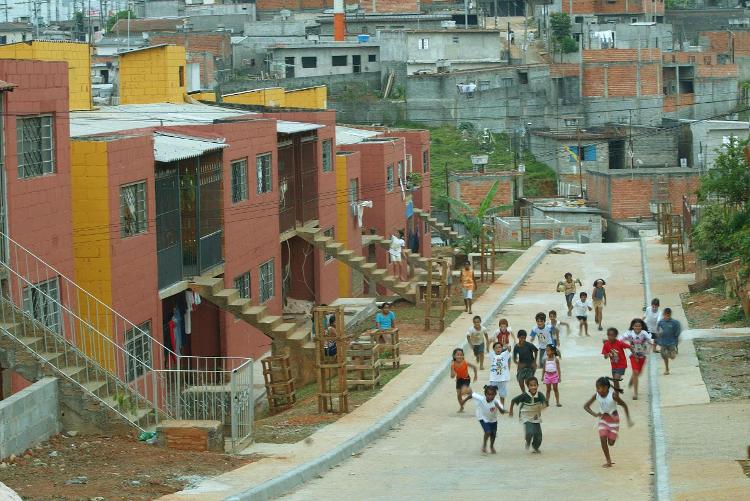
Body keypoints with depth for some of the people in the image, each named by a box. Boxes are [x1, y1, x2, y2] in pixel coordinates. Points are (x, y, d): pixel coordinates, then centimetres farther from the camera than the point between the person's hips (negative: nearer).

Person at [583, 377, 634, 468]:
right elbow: (586, 406, -9)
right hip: (603, 419, 3)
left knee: (611, 443, 1)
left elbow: (624, 405, -15)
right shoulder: (596, 395, -16)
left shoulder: (613, 395, -26)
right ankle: (608, 461, 0)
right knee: (603, 439, -11)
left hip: (613, 419, -3)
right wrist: (594, 414, -27)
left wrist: (629, 420, -13)